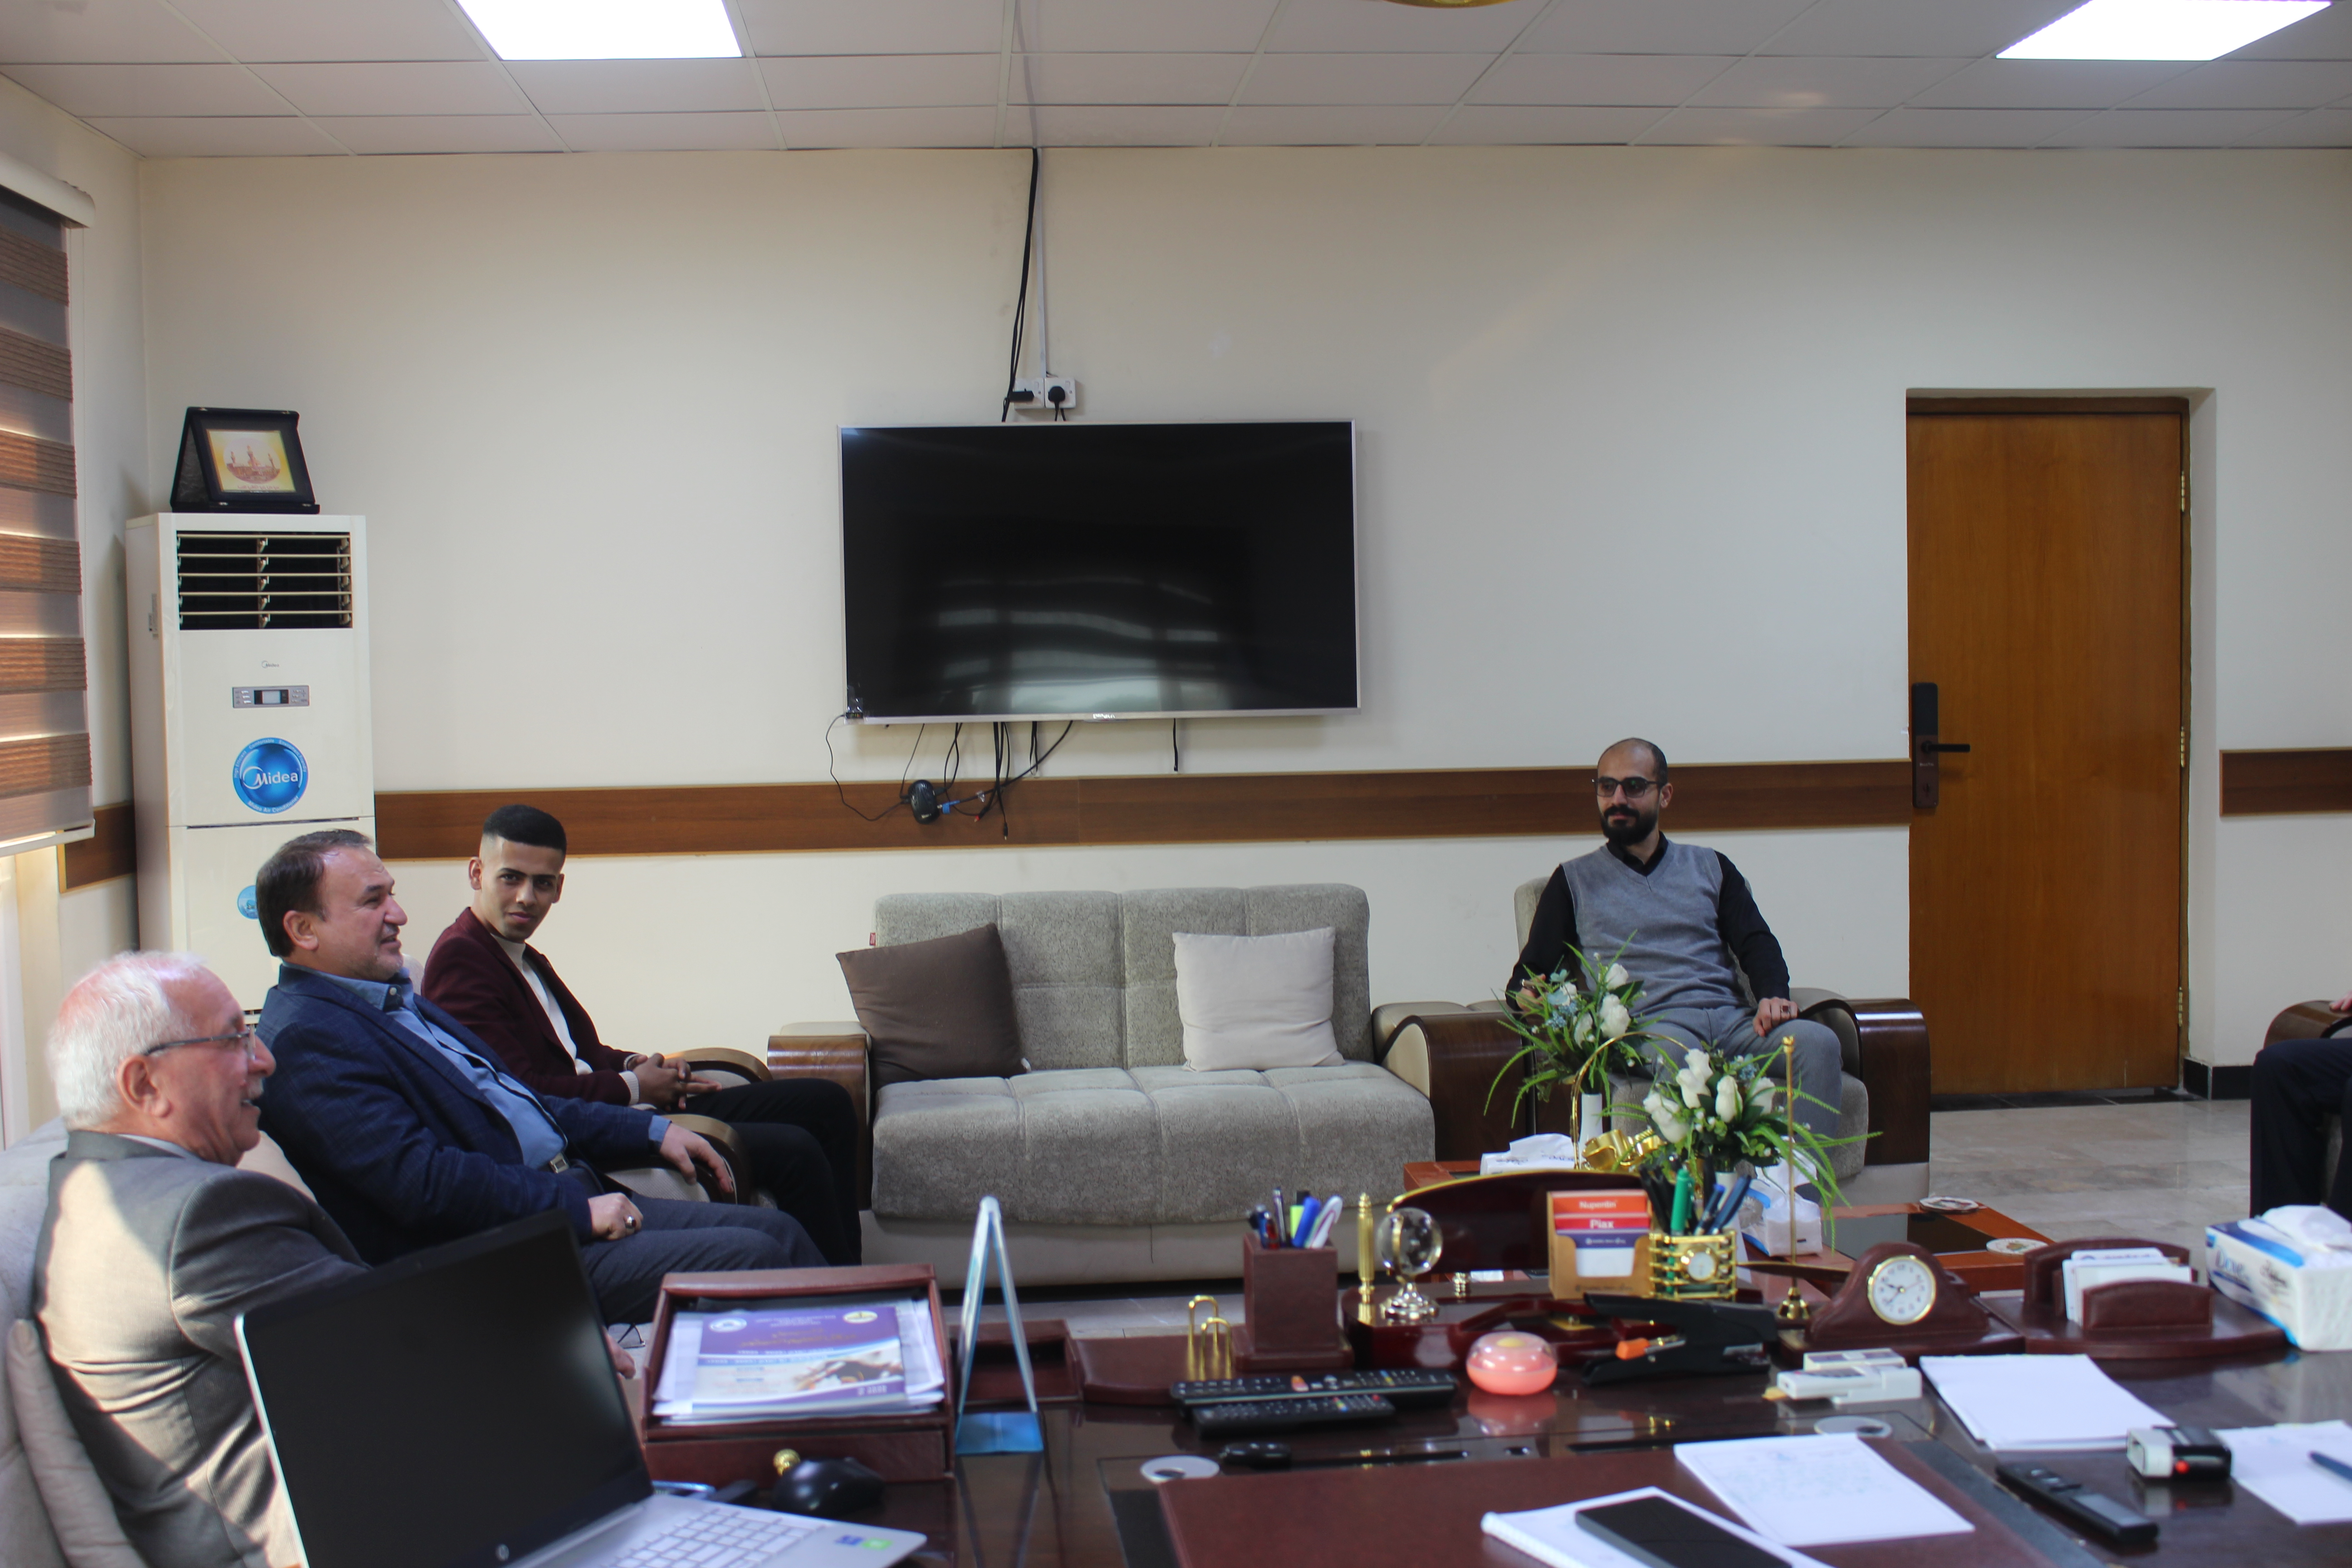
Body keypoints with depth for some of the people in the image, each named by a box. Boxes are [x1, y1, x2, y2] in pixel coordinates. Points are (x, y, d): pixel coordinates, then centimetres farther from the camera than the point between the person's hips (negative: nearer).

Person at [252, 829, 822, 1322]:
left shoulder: (398, 1001, 18)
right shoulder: (304, 1038, -15)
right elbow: (421, 1180, -23)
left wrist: (652, 1133, 17)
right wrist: (577, 1208, -19)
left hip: (569, 1199, 10)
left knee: (777, 1230, 3)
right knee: (750, 1258, -18)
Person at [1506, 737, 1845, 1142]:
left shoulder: (1711, 867, 26)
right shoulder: (1574, 880, 21)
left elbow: (1757, 943, 14)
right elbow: (1527, 979, 17)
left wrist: (1773, 997, -9)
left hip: (1732, 1017, 3)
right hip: (1651, 1024, -3)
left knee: (1818, 1042, -29)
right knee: (1669, 1054, -40)